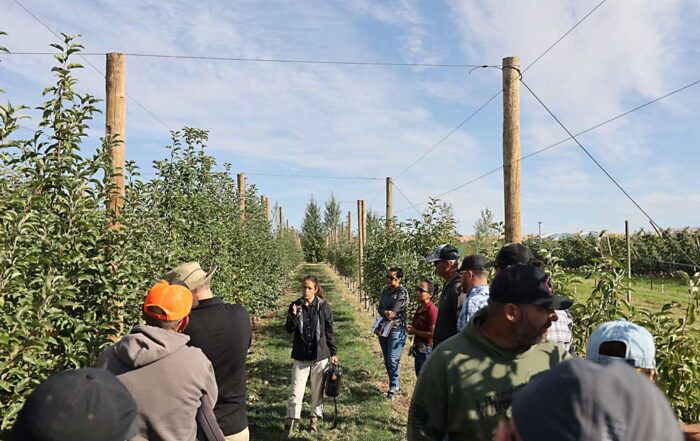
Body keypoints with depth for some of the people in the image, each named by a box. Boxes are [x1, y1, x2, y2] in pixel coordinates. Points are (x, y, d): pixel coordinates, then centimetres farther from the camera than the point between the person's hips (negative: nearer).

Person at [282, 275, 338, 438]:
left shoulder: (324, 306, -7)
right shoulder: (295, 305, -2)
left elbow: (329, 331, -1)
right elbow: (289, 330, -3)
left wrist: (333, 352, 1)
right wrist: (293, 315, -21)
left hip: (320, 354, -1)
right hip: (301, 355, 1)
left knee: (317, 390, 12)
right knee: (296, 391, -1)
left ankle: (315, 419, 28)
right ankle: (290, 424, 4)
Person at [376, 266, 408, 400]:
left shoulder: (402, 293, -14)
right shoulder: (385, 291, 9)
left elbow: (393, 312, -19)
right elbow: (379, 308, 3)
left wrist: (384, 313, -5)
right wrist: (386, 313, -17)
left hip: (396, 330, -7)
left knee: (393, 360, -7)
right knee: (387, 360, 14)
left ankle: (393, 388, 5)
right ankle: (394, 385, 28)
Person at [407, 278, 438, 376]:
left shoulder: (432, 310, -20)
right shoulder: (419, 308, 8)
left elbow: (433, 334, -23)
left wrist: (415, 332, -15)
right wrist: (411, 329, 4)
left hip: (427, 350, -10)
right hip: (419, 349, 10)